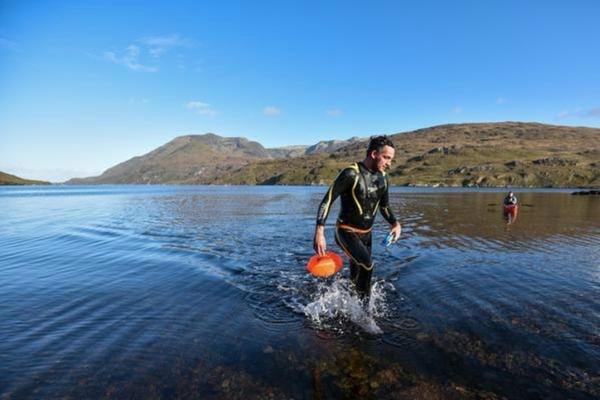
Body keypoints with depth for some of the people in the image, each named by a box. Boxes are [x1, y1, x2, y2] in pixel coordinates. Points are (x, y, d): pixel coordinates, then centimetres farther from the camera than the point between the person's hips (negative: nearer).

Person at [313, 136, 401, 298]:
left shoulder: (382, 178, 2)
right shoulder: (351, 174, -19)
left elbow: (384, 206, 15)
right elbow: (327, 201, -20)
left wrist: (395, 223, -4)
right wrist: (319, 232, -31)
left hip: (366, 234, 7)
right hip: (346, 232, -7)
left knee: (357, 276, 18)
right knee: (367, 265, -27)